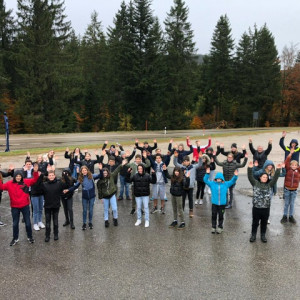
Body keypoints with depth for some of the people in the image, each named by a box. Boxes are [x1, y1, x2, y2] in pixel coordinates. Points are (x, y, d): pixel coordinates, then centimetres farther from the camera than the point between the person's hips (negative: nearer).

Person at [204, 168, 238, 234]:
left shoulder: (226, 184, 1)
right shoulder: (212, 184, -1)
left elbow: (232, 181, 1)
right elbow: (205, 180, -6)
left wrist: (235, 176, -16)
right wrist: (207, 174, -21)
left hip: (222, 203, 0)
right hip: (214, 203, 0)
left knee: (221, 216, 10)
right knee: (214, 215, 8)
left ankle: (220, 227, 25)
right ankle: (213, 227, 22)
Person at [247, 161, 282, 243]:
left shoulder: (269, 185, 7)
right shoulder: (255, 183, 2)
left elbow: (275, 178, -1)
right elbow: (250, 177, -8)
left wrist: (278, 169, -10)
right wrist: (250, 168, -20)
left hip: (266, 208, 2)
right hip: (256, 207, -2)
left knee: (264, 223, 13)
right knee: (255, 222, 9)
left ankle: (263, 235, 29)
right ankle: (253, 235, 23)